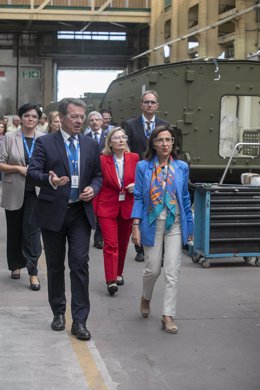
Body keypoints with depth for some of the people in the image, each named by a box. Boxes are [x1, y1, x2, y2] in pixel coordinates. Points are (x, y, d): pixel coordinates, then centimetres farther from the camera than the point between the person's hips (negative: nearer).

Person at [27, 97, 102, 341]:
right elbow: (32, 172, -9)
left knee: (80, 264, -6)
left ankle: (79, 321, -2)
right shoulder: (45, 143, -2)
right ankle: (58, 312, 27)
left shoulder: (91, 145, 8)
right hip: (53, 213, -1)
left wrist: (93, 188, -6)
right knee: (55, 266, 11)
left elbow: (97, 175, 15)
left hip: (81, 213, 2)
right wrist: (50, 180, -29)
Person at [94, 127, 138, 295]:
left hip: (127, 207, 3)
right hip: (107, 207, -3)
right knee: (110, 243, -11)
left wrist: (136, 185, -9)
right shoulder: (102, 160, -7)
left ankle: (119, 273, 33)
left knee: (123, 243, 15)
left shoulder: (134, 158, 1)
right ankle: (111, 280, -12)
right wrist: (94, 208, -8)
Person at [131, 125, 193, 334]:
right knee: (153, 269, 8)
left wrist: (190, 227, 9)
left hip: (175, 224, 1)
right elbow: (138, 197, -1)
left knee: (172, 272, -2)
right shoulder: (143, 167, -2)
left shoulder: (181, 167, 1)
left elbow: (185, 198, 8)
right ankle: (146, 298, 39)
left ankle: (168, 315, 7)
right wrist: (136, 225, -8)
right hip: (152, 224, -1)